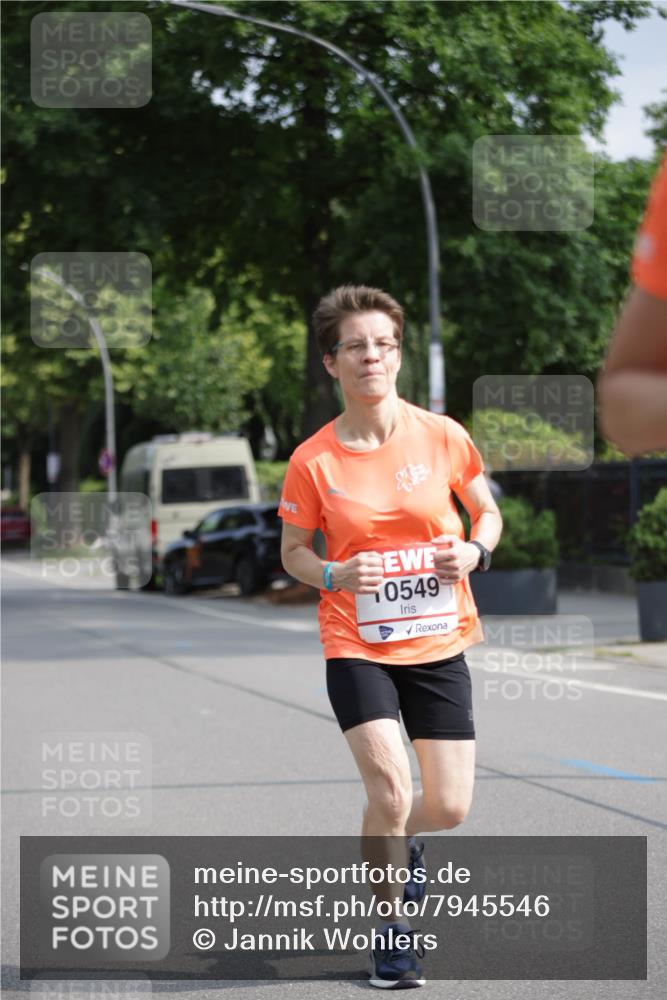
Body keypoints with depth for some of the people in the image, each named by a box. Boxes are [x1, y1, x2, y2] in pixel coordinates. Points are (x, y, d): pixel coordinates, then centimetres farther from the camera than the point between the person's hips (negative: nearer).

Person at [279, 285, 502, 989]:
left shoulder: (442, 436, -4)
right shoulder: (312, 461, -7)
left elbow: (487, 512, 10)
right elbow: (292, 552, 4)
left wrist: (474, 550, -11)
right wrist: (334, 576, -17)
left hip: (438, 643, 2)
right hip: (355, 646, -2)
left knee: (448, 808, 3)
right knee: (389, 786, -20)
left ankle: (401, 842, 41)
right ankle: (392, 925, 3)